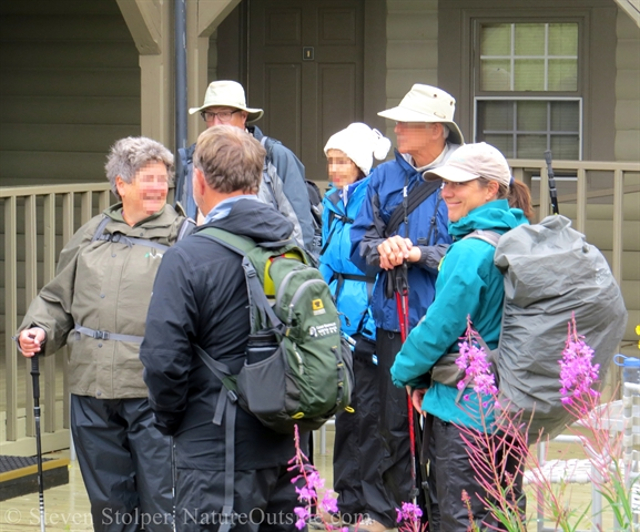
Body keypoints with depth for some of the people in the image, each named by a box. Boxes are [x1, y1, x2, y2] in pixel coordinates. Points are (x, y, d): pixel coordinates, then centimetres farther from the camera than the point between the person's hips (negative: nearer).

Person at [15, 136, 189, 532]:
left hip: (154, 394, -5)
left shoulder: (184, 238, 1)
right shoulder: (92, 235, 15)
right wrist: (39, 330, 5)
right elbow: (58, 298, 23)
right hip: (93, 394, 5)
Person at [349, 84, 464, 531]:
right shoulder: (385, 178, 11)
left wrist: (418, 253, -15)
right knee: (395, 424, 10)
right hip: (394, 319, 4)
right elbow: (361, 242, 11)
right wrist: (381, 249, -10)